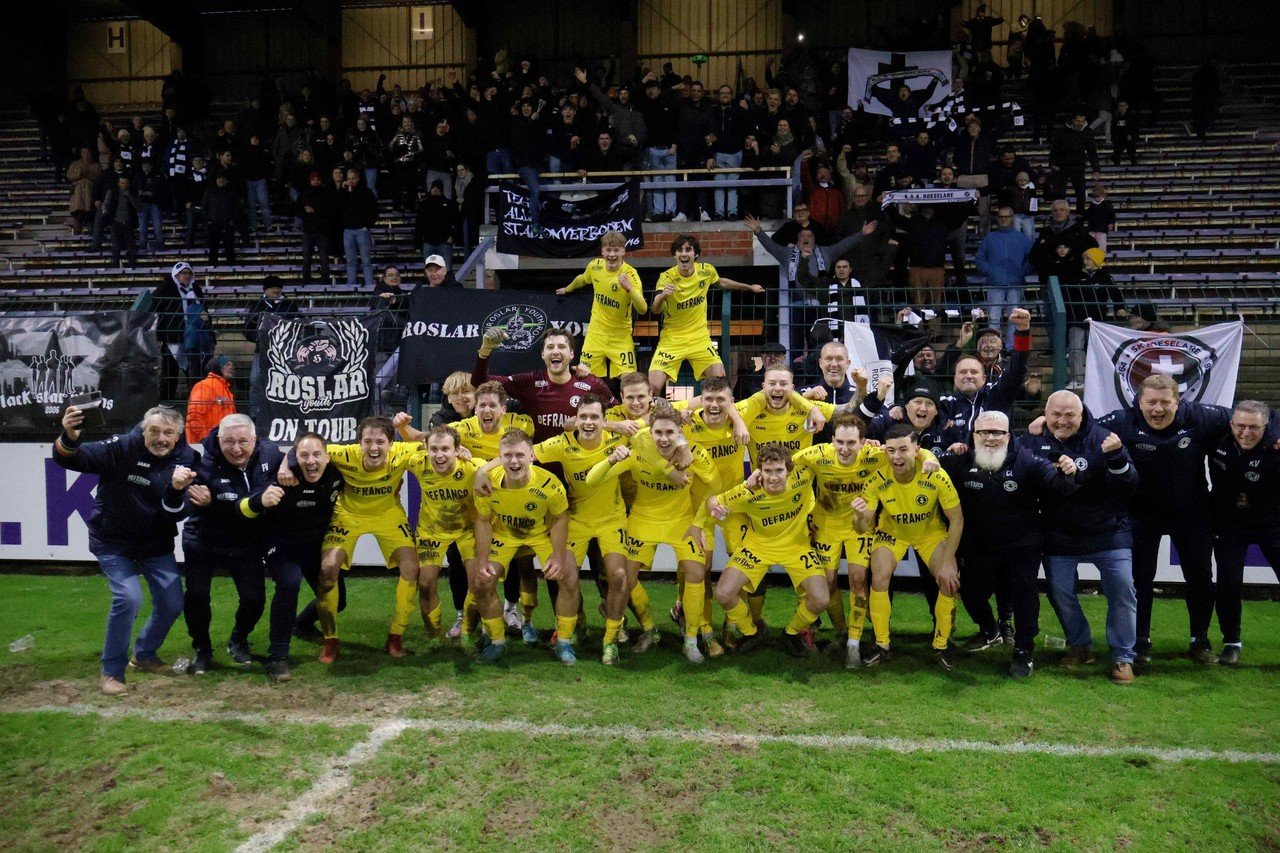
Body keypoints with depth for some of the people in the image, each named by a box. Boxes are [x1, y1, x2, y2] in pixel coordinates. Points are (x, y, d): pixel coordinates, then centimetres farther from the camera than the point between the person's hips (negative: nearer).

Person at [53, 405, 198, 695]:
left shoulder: (184, 461, -10)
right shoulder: (122, 448, -17)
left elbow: (175, 516, -16)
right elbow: (68, 459, -23)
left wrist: (177, 491, -38)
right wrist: (69, 437, -45)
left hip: (156, 545, 4)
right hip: (113, 542, -4)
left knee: (173, 603, 4)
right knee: (128, 598, -21)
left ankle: (144, 655, 32)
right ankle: (111, 671, -2)